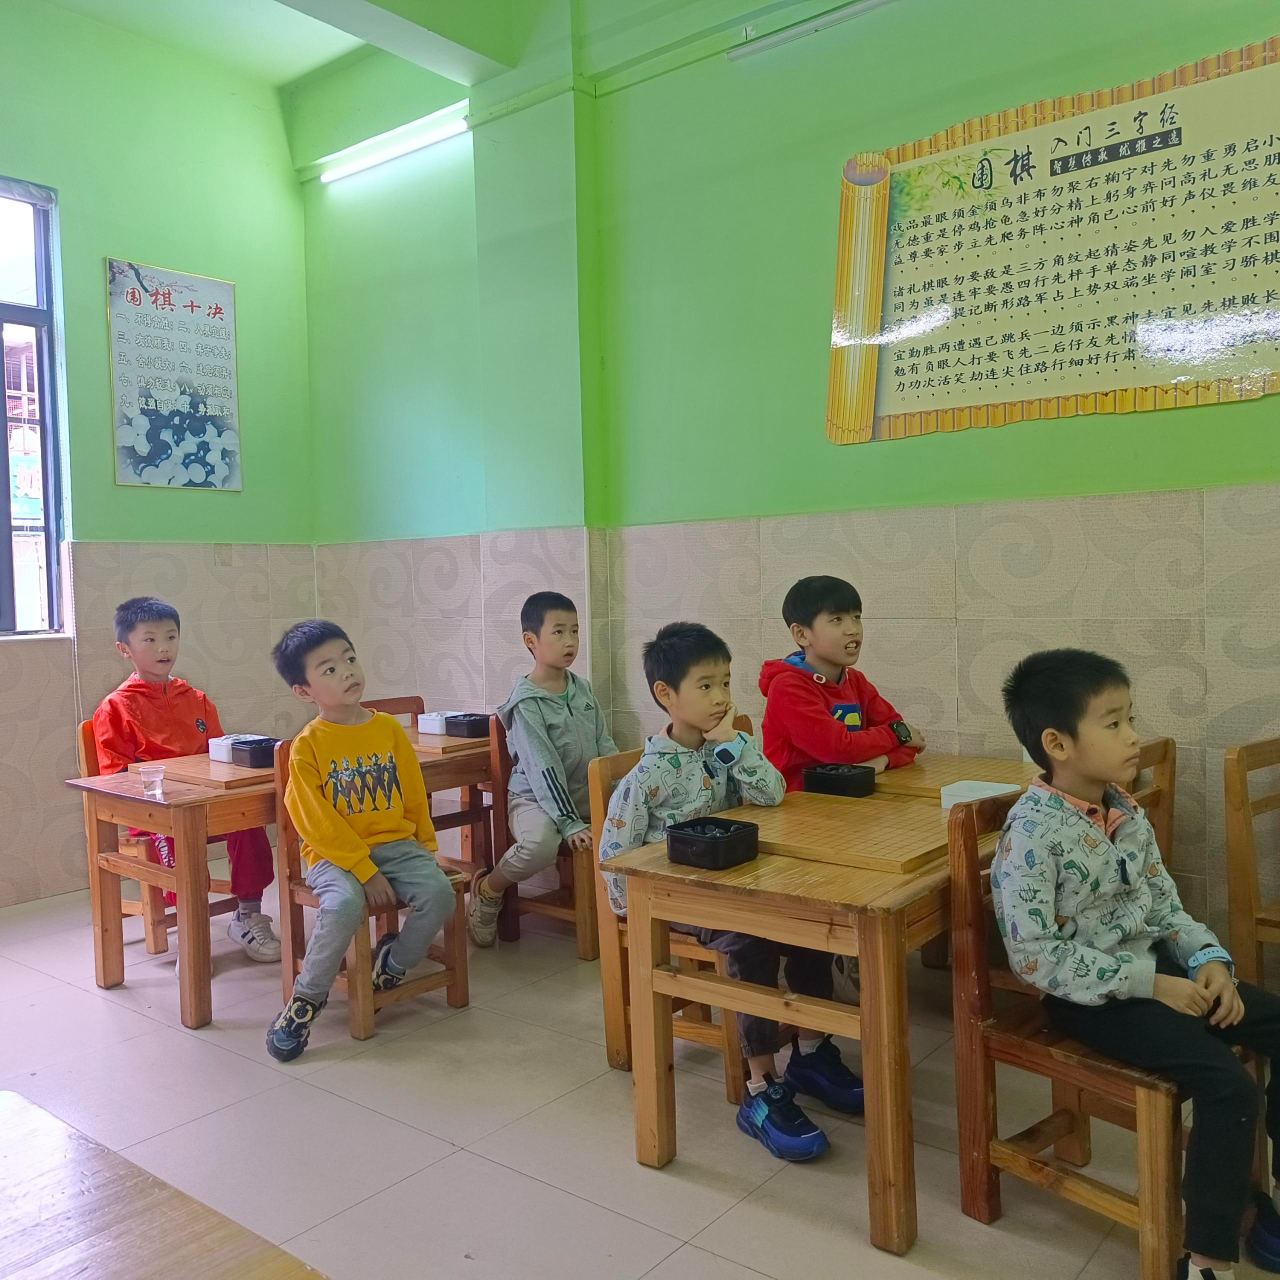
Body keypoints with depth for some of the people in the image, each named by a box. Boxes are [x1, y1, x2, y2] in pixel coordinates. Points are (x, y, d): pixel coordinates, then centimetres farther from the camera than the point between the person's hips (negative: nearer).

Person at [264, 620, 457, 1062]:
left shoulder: (389, 728, 5)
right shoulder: (308, 745, -7)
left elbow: (415, 795, 13)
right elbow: (319, 825, -12)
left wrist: (427, 848, 11)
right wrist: (365, 871, -17)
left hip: (397, 844, 4)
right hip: (334, 854, -4)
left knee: (439, 893, -21)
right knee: (344, 905, -33)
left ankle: (393, 963, 9)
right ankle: (306, 998, -7)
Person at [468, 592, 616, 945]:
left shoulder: (582, 688, 6)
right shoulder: (526, 703, -15)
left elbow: (605, 745, 11)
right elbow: (543, 769, -20)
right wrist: (570, 824, -25)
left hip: (586, 793, 7)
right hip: (535, 796, -6)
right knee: (540, 844, -37)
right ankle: (487, 891, -5)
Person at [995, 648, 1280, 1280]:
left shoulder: (1125, 813, 5)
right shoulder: (1033, 832, -21)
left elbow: (1165, 905, 14)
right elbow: (1035, 956, -23)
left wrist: (1210, 959, -5)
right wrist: (1148, 983, -21)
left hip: (1158, 969, 9)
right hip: (1091, 996, -9)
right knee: (1229, 1084, -22)